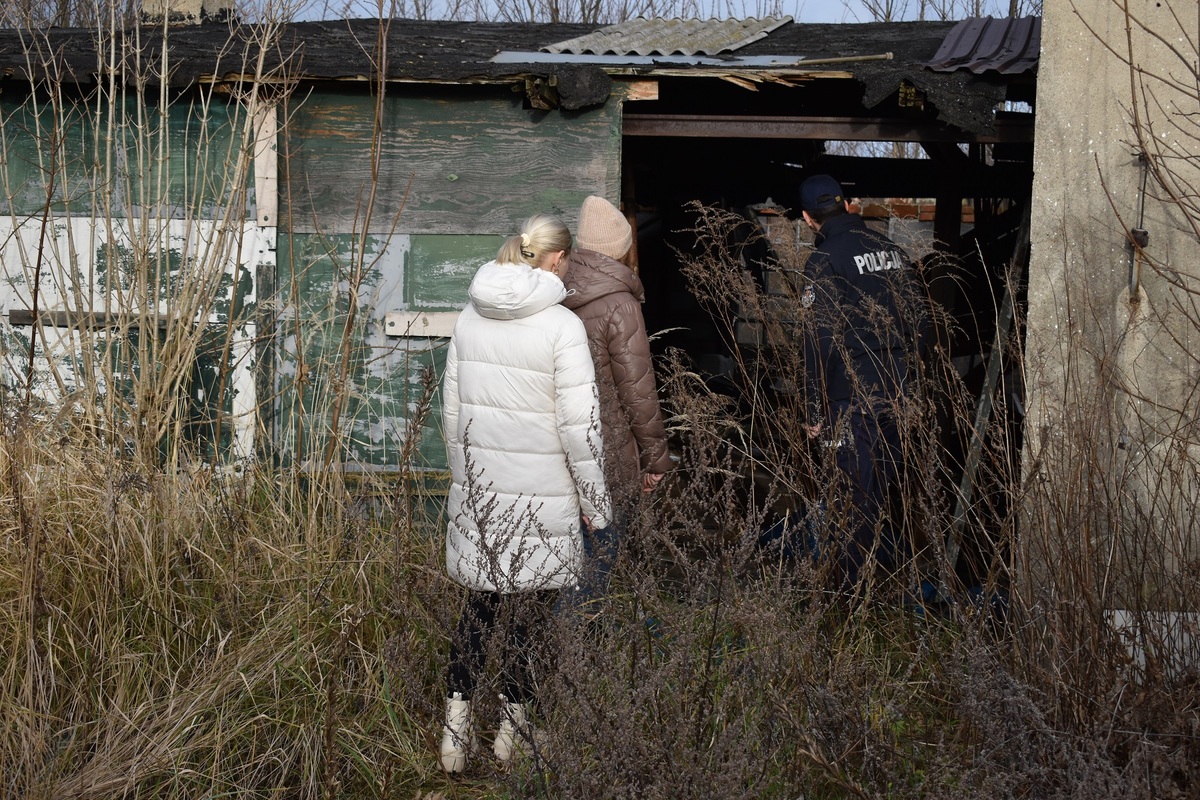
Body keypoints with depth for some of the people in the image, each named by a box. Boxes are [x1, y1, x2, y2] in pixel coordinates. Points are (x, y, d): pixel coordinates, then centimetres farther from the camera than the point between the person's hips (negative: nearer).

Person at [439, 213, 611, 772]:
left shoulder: (471, 317, 2)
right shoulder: (562, 327, -14)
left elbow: (451, 406, 9)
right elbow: (579, 426, -14)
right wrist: (595, 502, -4)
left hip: (476, 488, 5)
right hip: (540, 495, -4)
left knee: (481, 600, 15)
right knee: (532, 605, 11)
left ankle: (457, 724, 11)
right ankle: (514, 724, 21)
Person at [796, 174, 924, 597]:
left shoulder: (824, 260, -12)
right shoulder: (891, 249, 9)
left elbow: (820, 341, -16)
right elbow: (916, 323, 13)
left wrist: (816, 410, -10)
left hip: (854, 399, -6)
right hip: (898, 391, 7)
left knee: (858, 495, -2)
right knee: (886, 487, 18)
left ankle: (851, 588, 4)